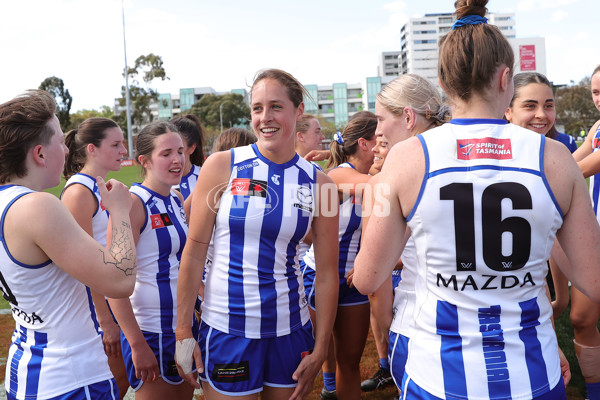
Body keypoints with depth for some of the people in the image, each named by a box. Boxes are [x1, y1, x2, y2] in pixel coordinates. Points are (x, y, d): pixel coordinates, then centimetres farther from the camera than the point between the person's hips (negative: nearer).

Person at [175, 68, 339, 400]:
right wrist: (183, 332, -3)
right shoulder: (221, 166, -5)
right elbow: (194, 252, -3)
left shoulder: (317, 182, -1)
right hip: (225, 328, -1)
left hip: (290, 329, 2)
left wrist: (320, 348, 1)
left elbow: (327, 273, 1)